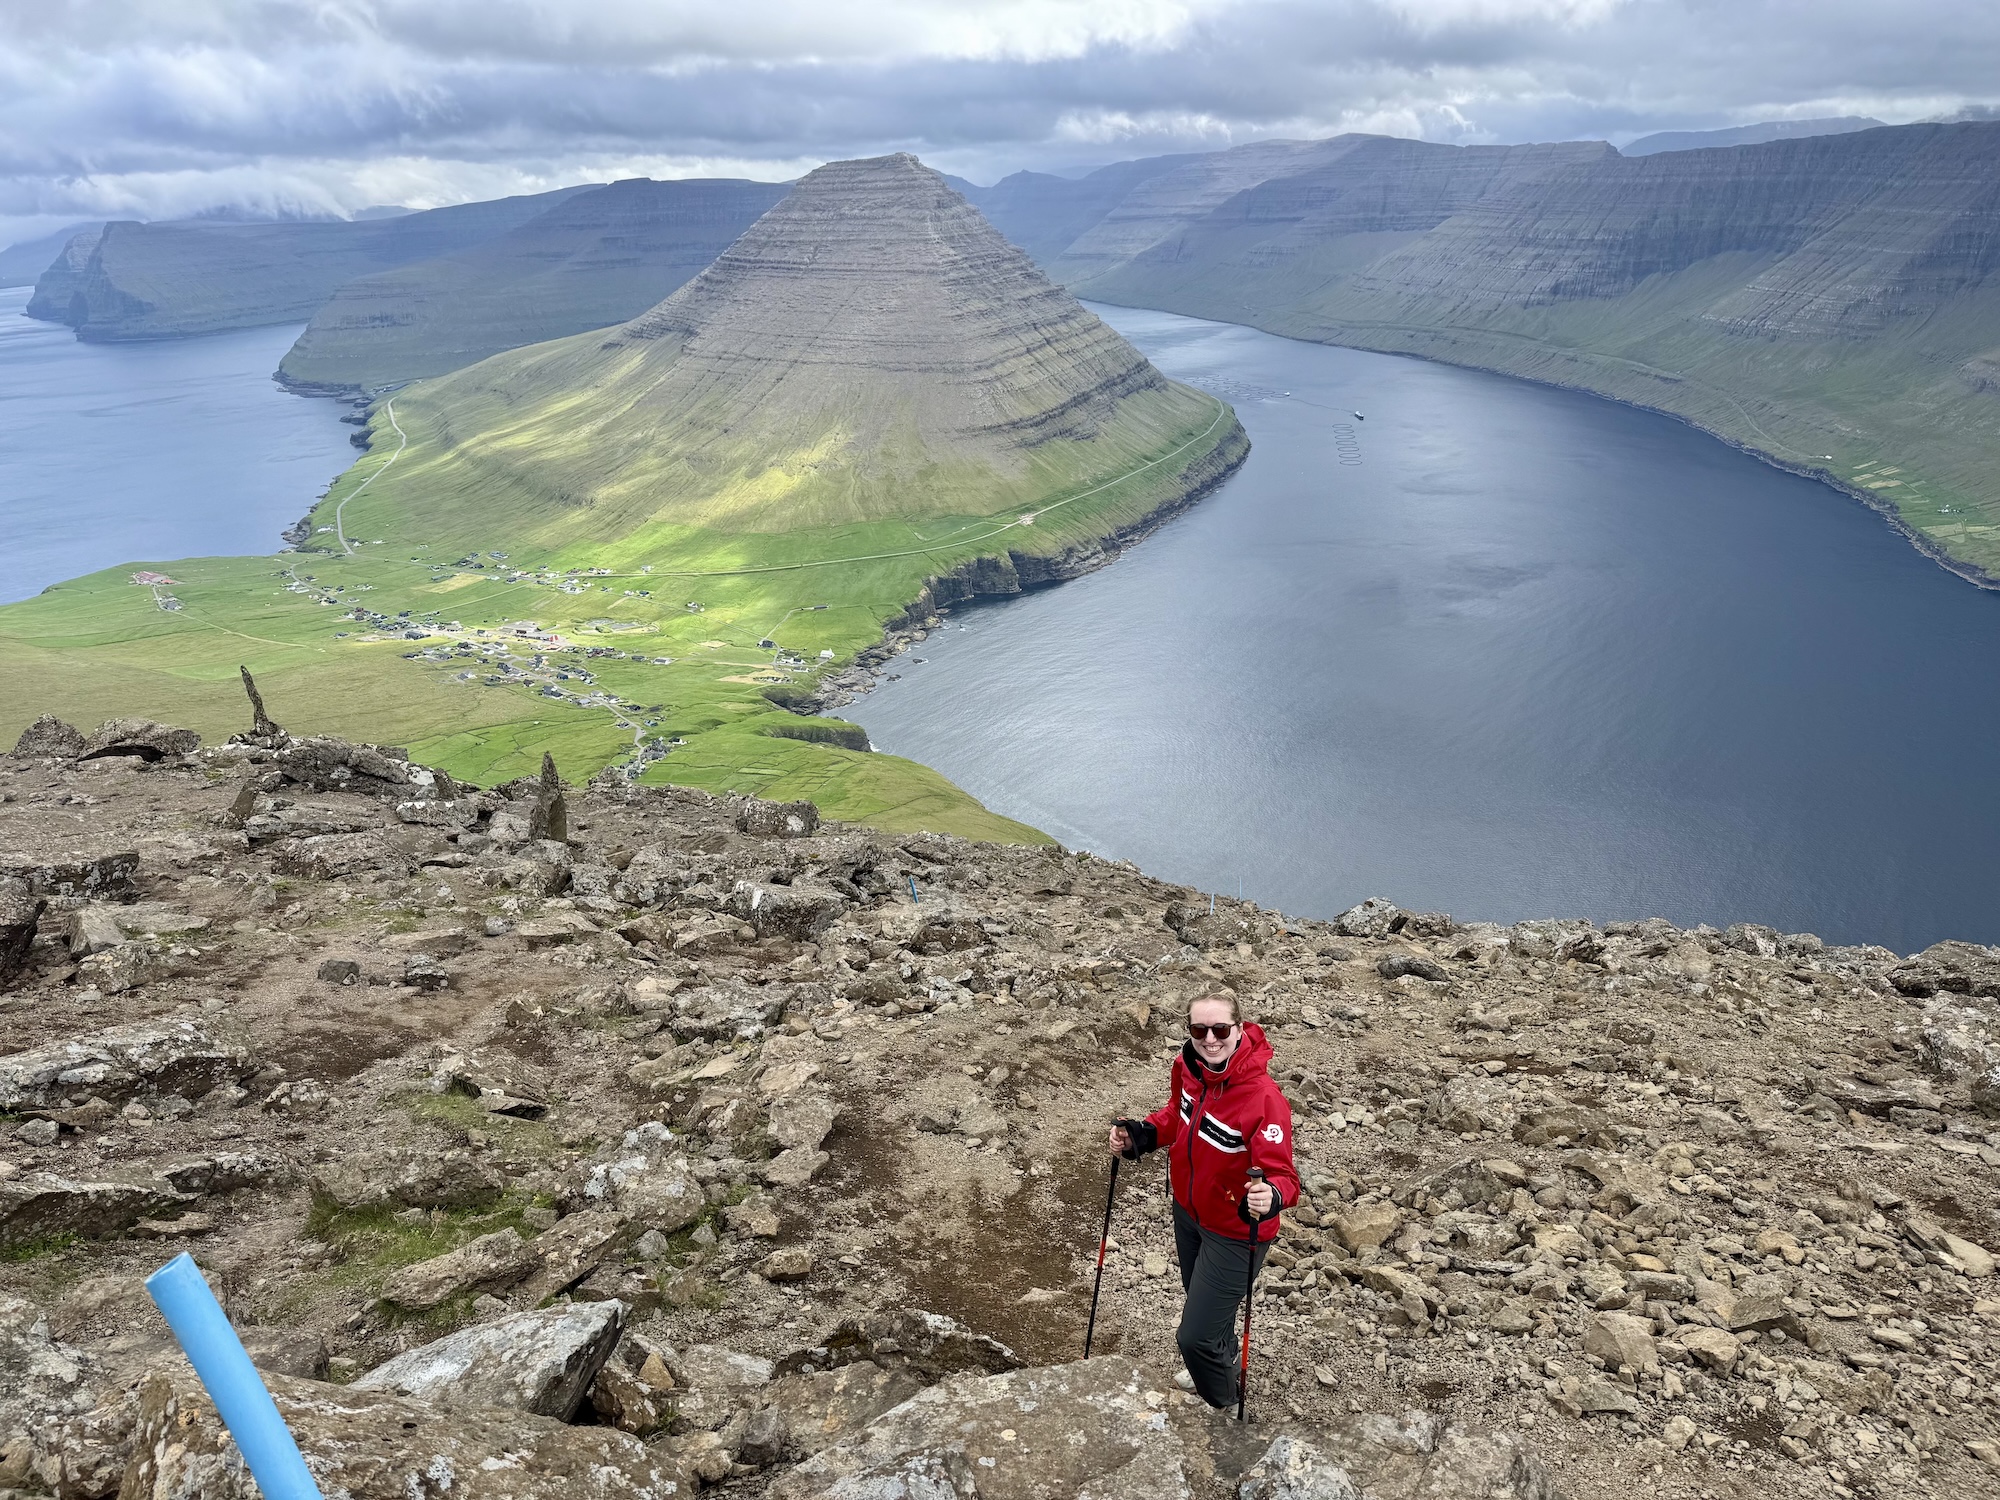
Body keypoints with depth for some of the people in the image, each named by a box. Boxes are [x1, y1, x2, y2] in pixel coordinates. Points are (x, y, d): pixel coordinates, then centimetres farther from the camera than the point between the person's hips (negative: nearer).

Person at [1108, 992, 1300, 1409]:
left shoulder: (1264, 1098, -34)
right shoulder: (1188, 1067, -15)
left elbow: (1283, 1175, -31)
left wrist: (1271, 1197, -53)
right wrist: (1142, 1135, -10)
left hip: (1236, 1231, -7)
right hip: (1188, 1210, 7)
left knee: (1196, 1338, 0)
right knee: (1200, 1302, 31)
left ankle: (1225, 1413, 32)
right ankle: (1224, 1363, 64)